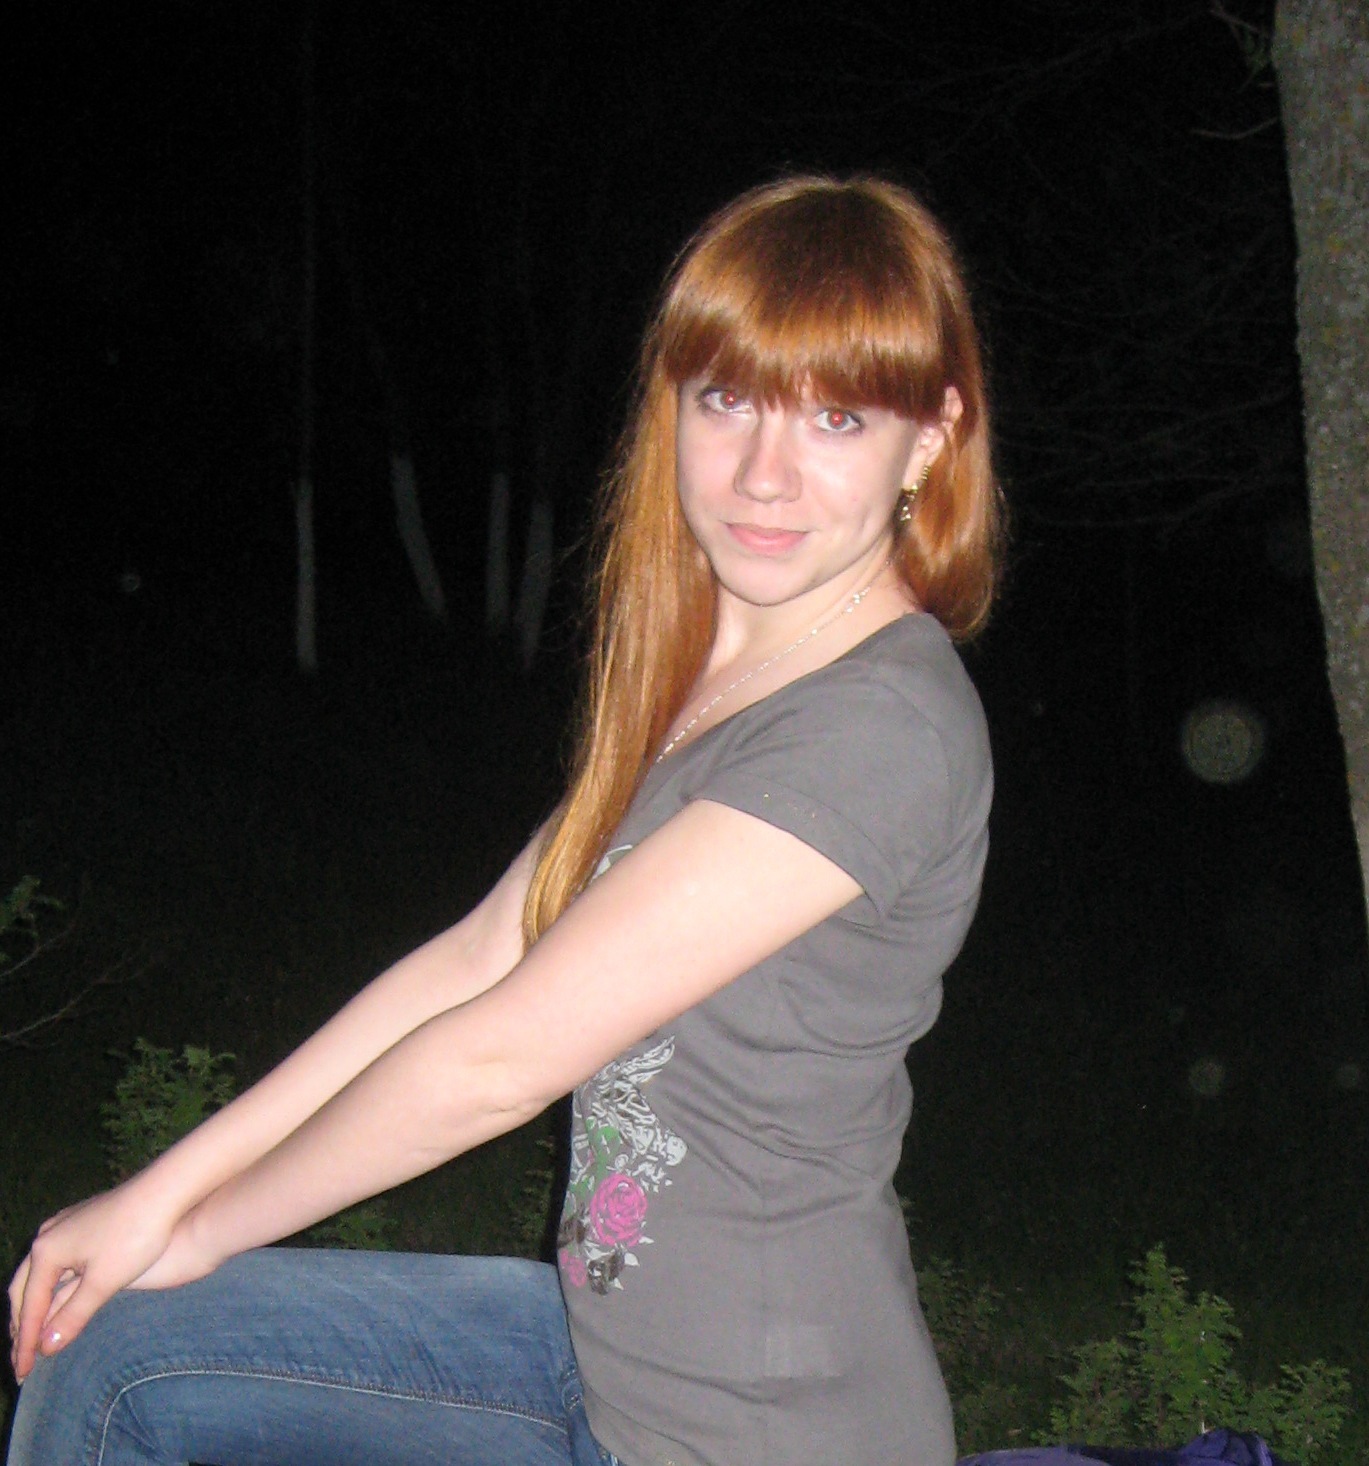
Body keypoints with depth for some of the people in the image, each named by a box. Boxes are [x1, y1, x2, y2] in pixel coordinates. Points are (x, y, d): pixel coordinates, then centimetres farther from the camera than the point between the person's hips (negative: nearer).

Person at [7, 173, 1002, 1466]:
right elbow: (478, 957, 4)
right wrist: (160, 1190, 2)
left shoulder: (878, 727, -25)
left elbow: (497, 1059, -22)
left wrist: (196, 1228, -8)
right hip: (610, 1348, 8)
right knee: (111, 1355, 9)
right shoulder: (694, 675, 4)